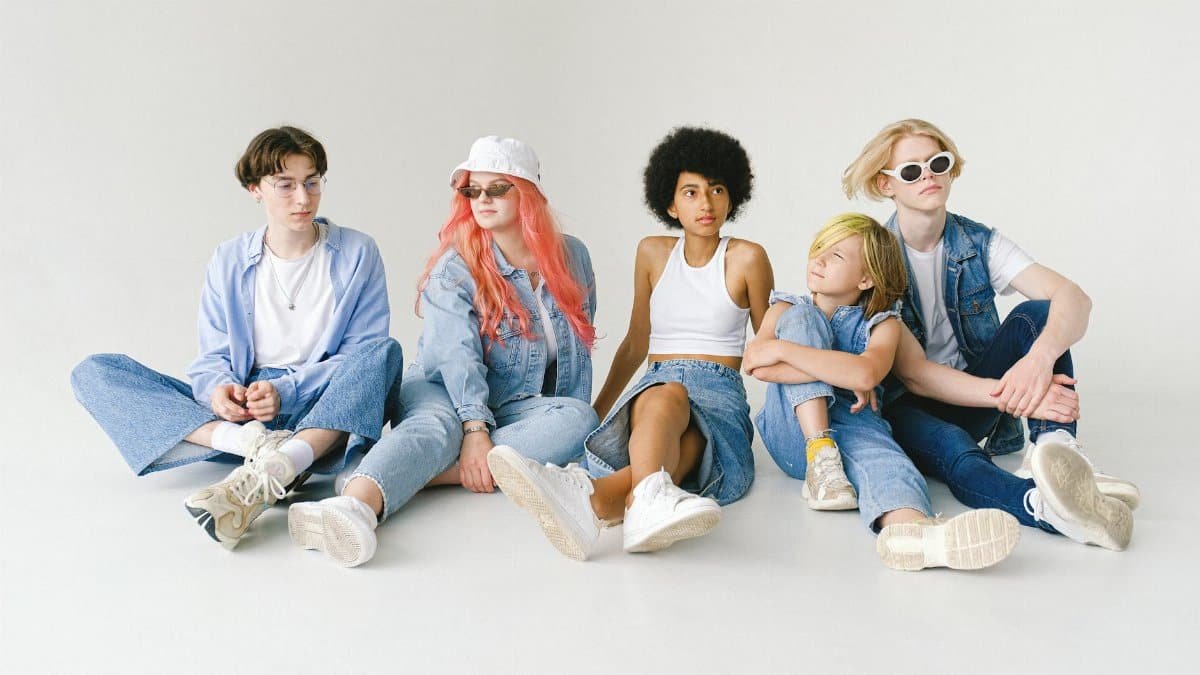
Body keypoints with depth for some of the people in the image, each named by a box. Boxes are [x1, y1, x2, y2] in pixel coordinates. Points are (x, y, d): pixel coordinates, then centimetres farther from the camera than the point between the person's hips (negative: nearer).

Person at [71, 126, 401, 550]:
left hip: (324, 412, -2)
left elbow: (367, 350, -4)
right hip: (243, 410, 3)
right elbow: (213, 357, 9)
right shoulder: (230, 260, 9)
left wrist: (286, 391, -19)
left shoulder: (357, 253, 3)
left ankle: (267, 472, -48)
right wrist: (219, 389, -17)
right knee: (94, 372, -12)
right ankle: (251, 443, -34)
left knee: (385, 351, -32)